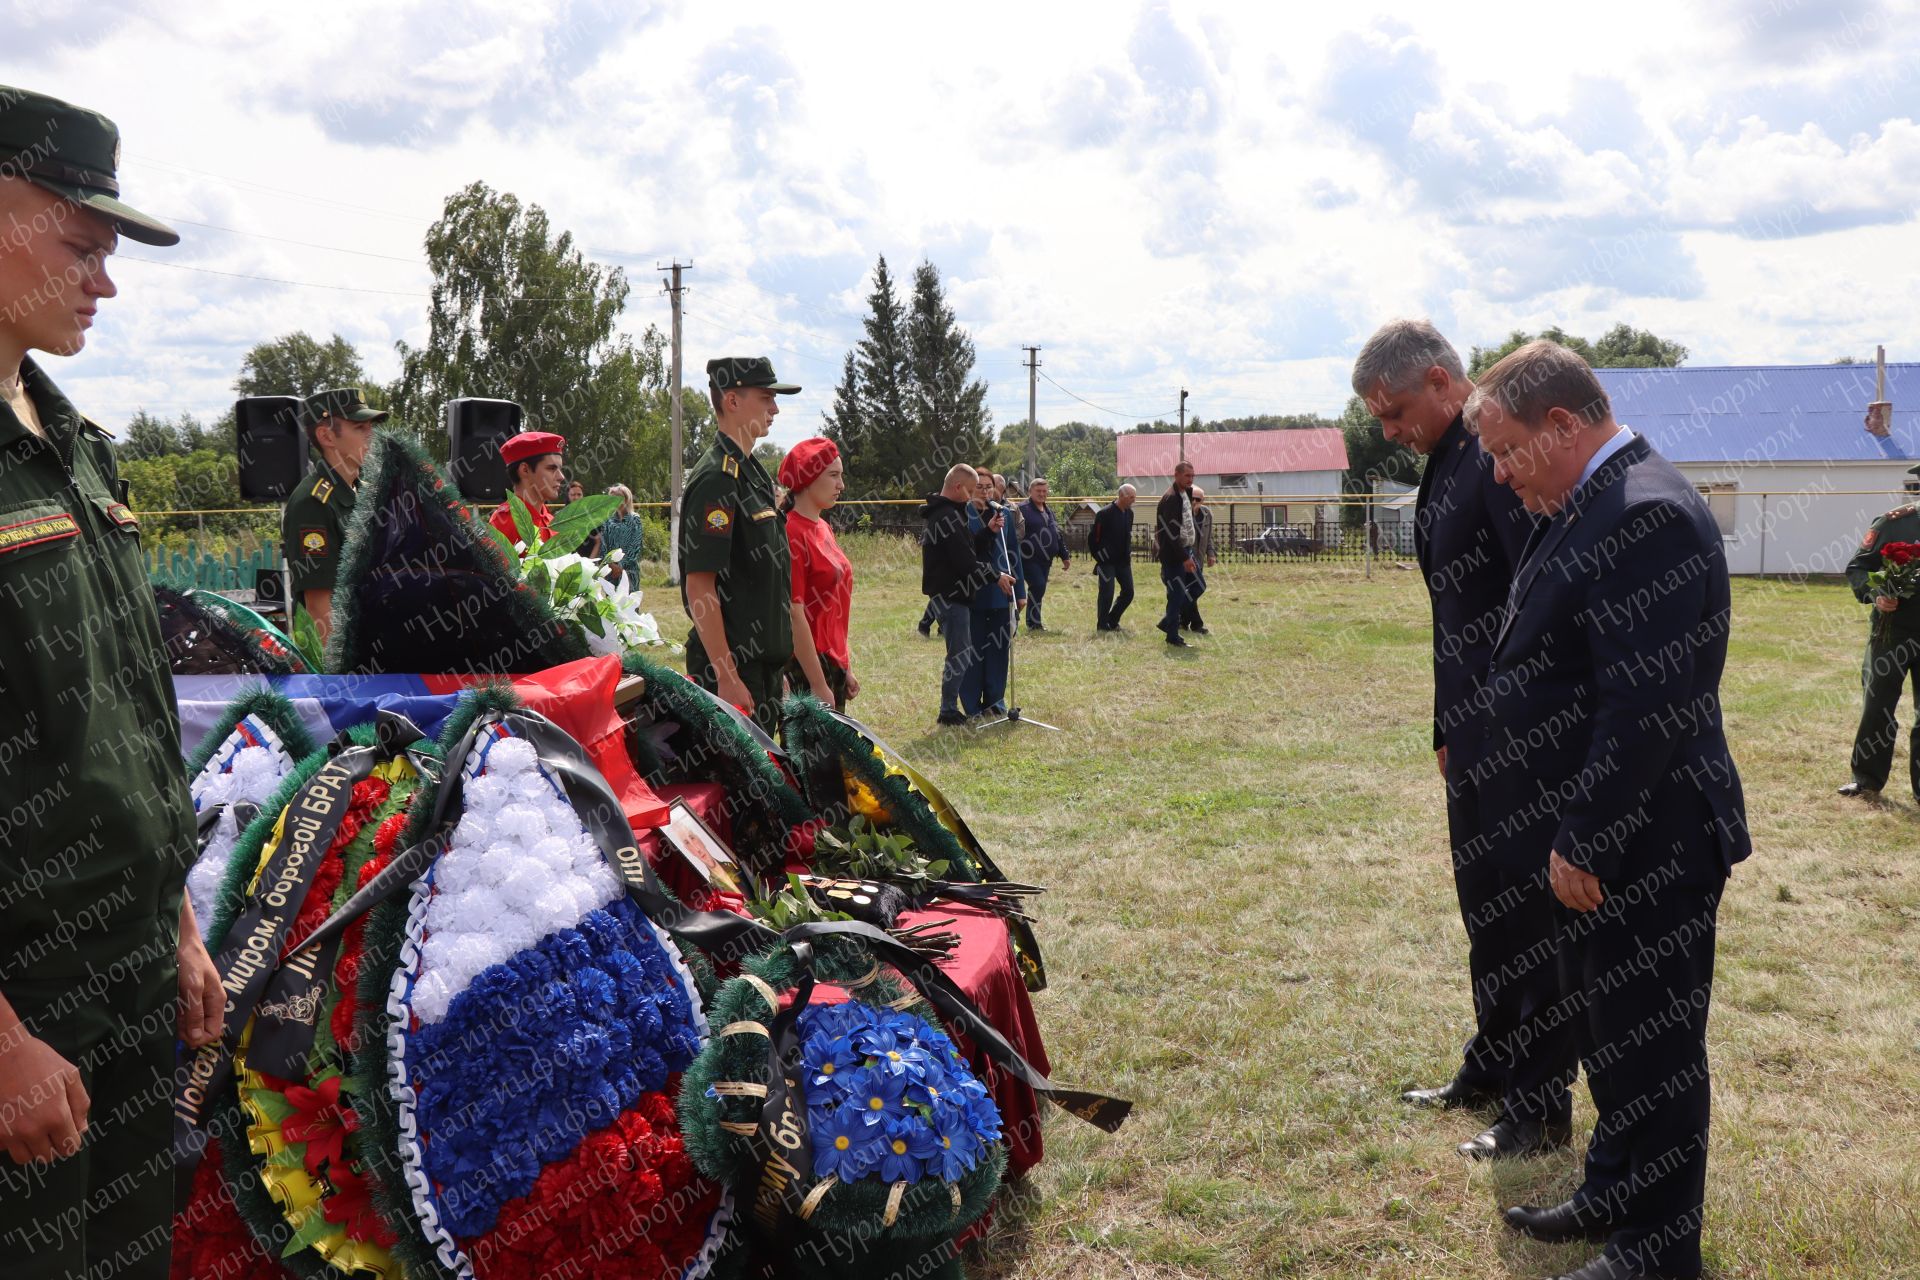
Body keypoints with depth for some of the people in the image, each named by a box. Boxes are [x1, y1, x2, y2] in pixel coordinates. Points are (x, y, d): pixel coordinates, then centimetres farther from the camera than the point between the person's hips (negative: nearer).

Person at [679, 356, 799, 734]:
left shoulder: (754, 473, 16)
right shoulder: (716, 478, -15)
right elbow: (699, 586, -20)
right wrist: (727, 676, -22)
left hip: (763, 661, 10)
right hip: (731, 664, -10)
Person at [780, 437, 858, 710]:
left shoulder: (824, 528, 11)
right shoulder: (792, 533, -16)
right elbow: (794, 615, -19)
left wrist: (846, 667, 17)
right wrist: (819, 685, -19)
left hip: (834, 664, 9)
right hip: (808, 667, -9)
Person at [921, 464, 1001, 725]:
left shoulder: (947, 513, 15)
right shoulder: (948, 517, -18)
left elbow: (970, 549, 15)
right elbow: (966, 562, -21)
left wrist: (989, 531, 1)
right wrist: (995, 576, -11)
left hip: (952, 594, 11)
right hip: (951, 596, -11)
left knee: (965, 654, 15)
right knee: (959, 655, -4)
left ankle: (967, 705, 21)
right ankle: (949, 711, 2)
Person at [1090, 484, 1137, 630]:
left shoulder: (1129, 513, 7)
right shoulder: (1105, 513, -15)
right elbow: (1093, 537, -12)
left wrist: (1128, 554, 13)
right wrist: (1099, 557, -7)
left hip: (1123, 561, 7)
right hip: (1107, 562, -7)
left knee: (1128, 592, 6)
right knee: (1106, 594, -5)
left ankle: (1112, 621, 21)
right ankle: (1102, 625, 9)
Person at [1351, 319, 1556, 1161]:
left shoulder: (1502, 458, -19)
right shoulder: (1447, 463, 11)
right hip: (1474, 731, 9)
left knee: (1527, 912, 3)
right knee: (1484, 906, 20)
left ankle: (1541, 1104, 18)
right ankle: (1491, 1069, 36)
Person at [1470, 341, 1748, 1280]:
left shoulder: (1646, 514, -22)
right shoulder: (1593, 507, 10)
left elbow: (1647, 707, -27)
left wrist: (1584, 841, -22)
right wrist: (1571, 836, 15)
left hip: (1643, 849, -10)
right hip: (1596, 841, 10)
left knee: (1649, 1046, 5)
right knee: (1600, 1027, 23)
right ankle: (1616, 1191, 40)